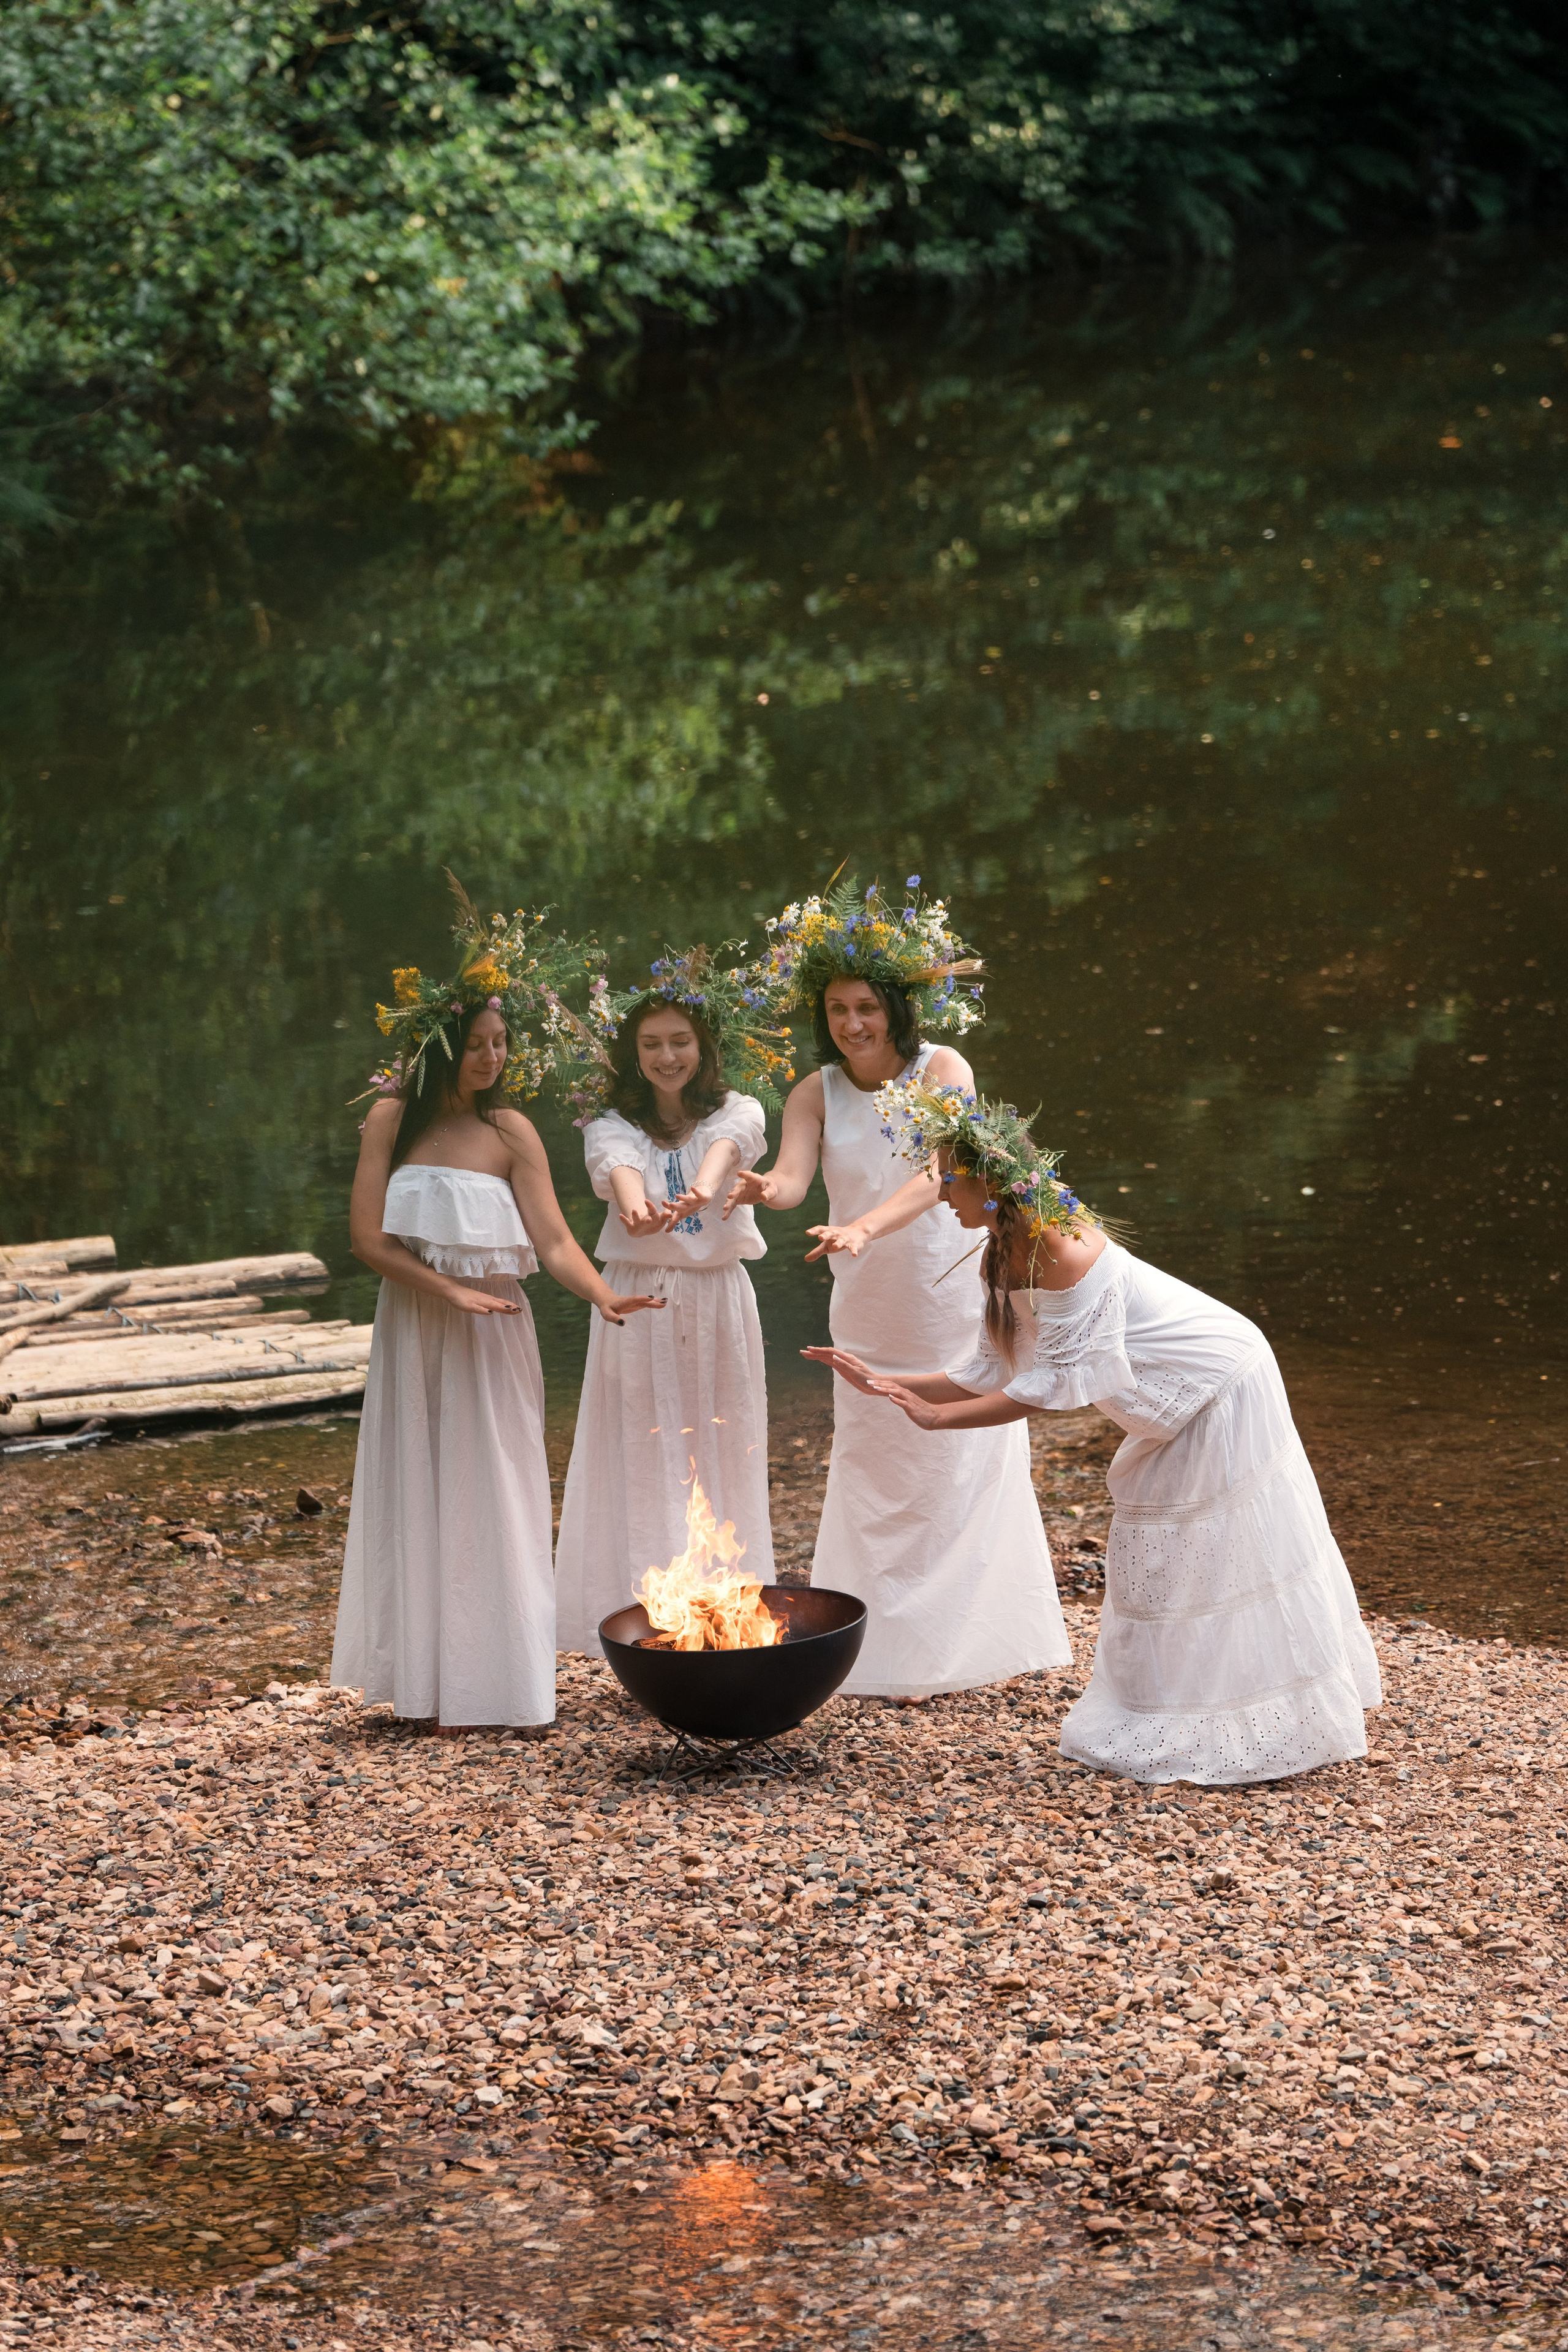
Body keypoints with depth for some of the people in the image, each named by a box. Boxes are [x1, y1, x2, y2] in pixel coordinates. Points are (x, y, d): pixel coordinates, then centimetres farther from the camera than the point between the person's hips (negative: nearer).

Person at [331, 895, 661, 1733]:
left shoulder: (510, 1133, -2)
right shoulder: (393, 1119, 0)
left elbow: (553, 1240, -10)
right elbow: (367, 1237, -4)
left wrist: (603, 1294, -29)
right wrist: (449, 1289, -16)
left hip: (491, 1337, -1)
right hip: (412, 1331, 1)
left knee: (486, 1500, 0)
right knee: (414, 1498, 5)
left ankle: (481, 1681, 7)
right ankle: (419, 1683, 12)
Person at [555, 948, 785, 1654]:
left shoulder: (736, 1112, 2)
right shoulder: (614, 1124, 2)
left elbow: (725, 1148, -22)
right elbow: (618, 1166, -21)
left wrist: (703, 1187, -47)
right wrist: (633, 1204, -46)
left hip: (718, 1303, 0)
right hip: (638, 1300, 0)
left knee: (719, 1458, 3)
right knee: (642, 1463, -3)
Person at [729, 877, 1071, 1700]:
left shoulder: (942, 1071, -11)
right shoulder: (816, 1094, -2)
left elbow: (938, 1172, -26)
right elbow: (791, 1176, -17)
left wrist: (866, 1227, -43)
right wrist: (765, 1190, -42)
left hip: (952, 1292, -3)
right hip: (867, 1306, 3)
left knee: (965, 1464, 1)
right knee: (875, 1473, 2)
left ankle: (976, 1642, 11)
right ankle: (895, 1653, 6)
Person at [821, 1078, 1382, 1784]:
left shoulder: (1058, 1248, -30)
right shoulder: (1007, 1254, -1)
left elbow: (1060, 1381, -29)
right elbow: (993, 1372, 2)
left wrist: (940, 1418, -28)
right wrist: (889, 1387, -4)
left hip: (1223, 1387, -10)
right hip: (1179, 1409, 10)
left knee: (1235, 1557, -3)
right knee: (1156, 1560, 14)